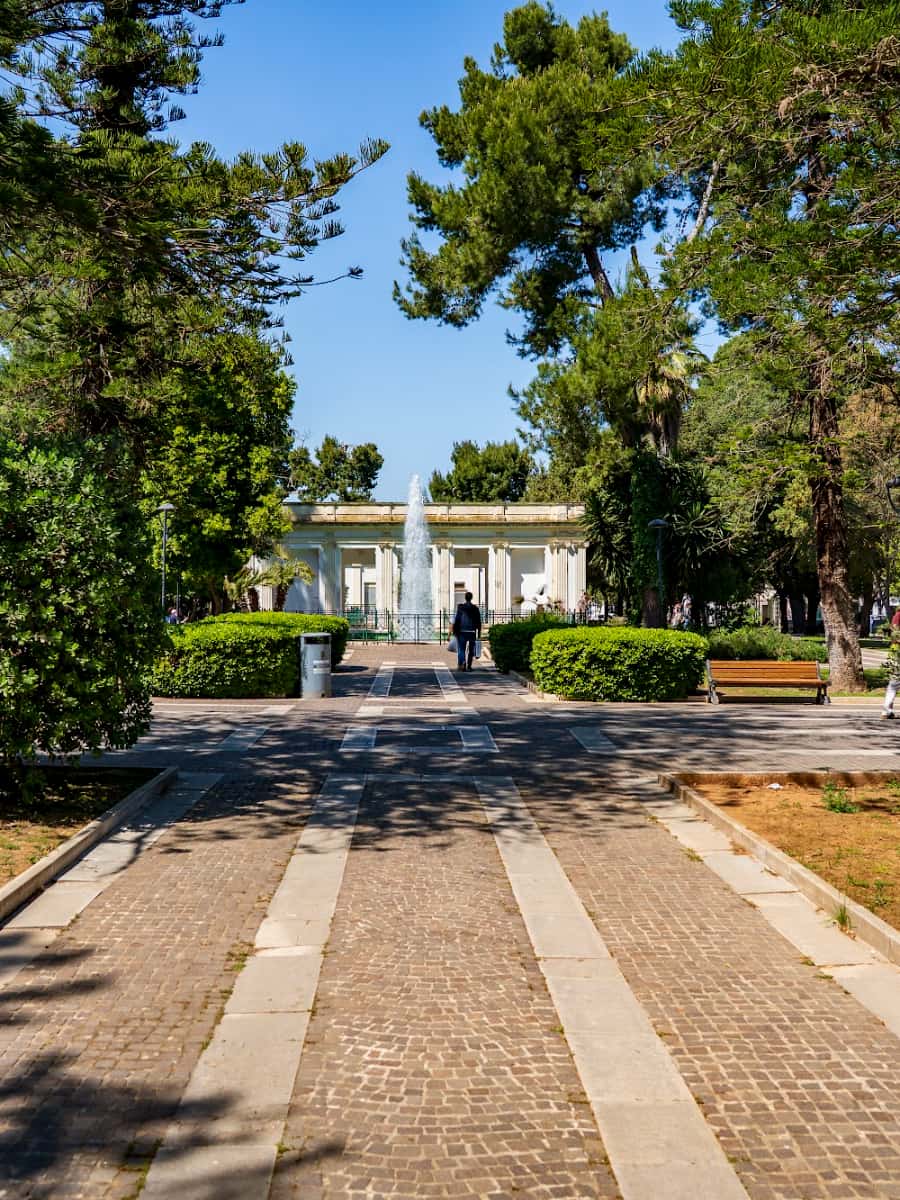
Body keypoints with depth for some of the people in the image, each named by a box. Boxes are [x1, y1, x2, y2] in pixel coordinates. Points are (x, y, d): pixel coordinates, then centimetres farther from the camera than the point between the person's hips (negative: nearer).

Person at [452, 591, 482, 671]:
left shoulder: (460, 607, -4)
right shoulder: (475, 608, 2)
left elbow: (456, 620, -5)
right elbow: (478, 621, 4)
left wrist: (455, 631, 1)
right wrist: (479, 632, 9)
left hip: (462, 632, -1)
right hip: (472, 632, 2)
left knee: (461, 649, 3)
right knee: (471, 650, 10)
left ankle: (462, 662, -21)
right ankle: (469, 666, 13)